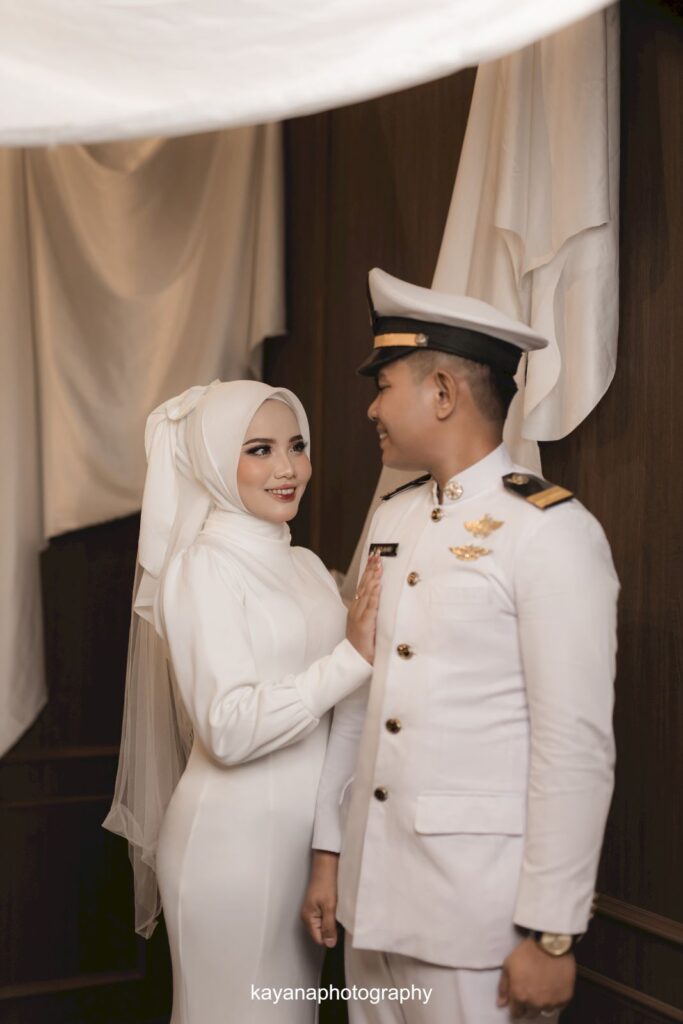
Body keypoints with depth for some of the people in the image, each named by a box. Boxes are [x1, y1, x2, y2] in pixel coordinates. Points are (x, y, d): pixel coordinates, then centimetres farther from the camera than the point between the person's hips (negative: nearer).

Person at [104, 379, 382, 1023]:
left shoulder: (305, 564, 10)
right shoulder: (201, 566, -13)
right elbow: (229, 731, -22)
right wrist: (353, 656, -25)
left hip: (305, 829, 7)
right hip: (237, 835, -7)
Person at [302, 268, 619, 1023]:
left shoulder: (551, 530, -13)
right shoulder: (391, 519, 7)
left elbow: (577, 749, -15)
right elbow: (357, 698, 10)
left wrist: (551, 933, -14)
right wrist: (328, 853, 11)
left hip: (481, 902, -6)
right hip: (371, 884, 6)